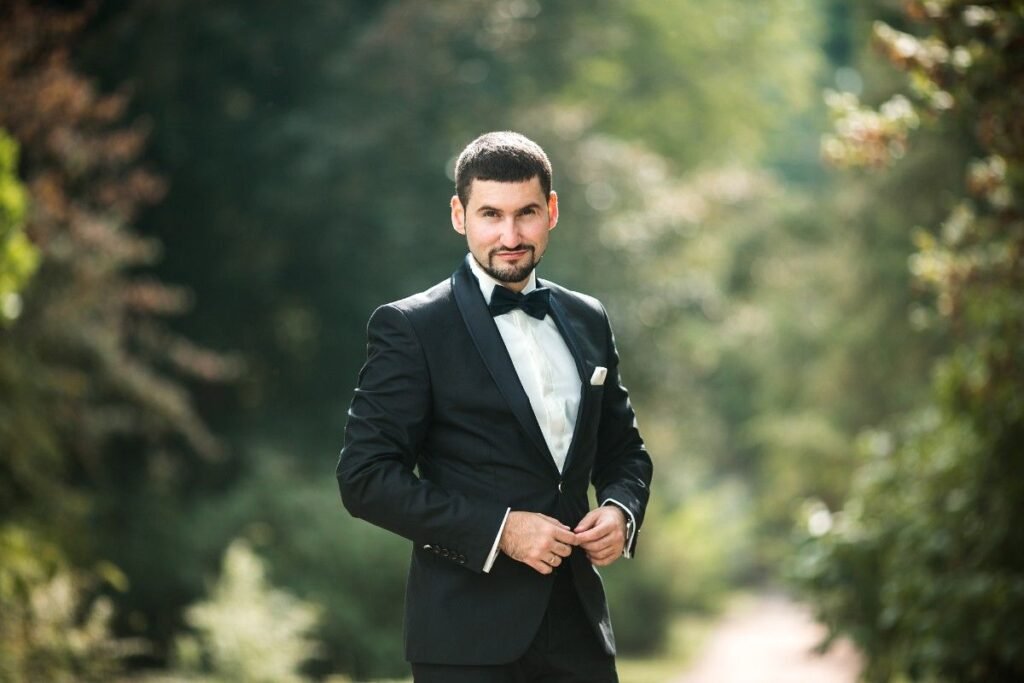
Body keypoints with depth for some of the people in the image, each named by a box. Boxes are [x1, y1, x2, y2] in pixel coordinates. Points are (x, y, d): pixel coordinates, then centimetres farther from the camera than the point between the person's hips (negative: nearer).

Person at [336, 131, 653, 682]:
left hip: (577, 626, 5)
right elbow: (366, 477, -10)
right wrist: (498, 531, -17)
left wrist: (620, 510, -1)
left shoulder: (588, 322, 12)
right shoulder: (410, 328, -5)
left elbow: (623, 450, 21)